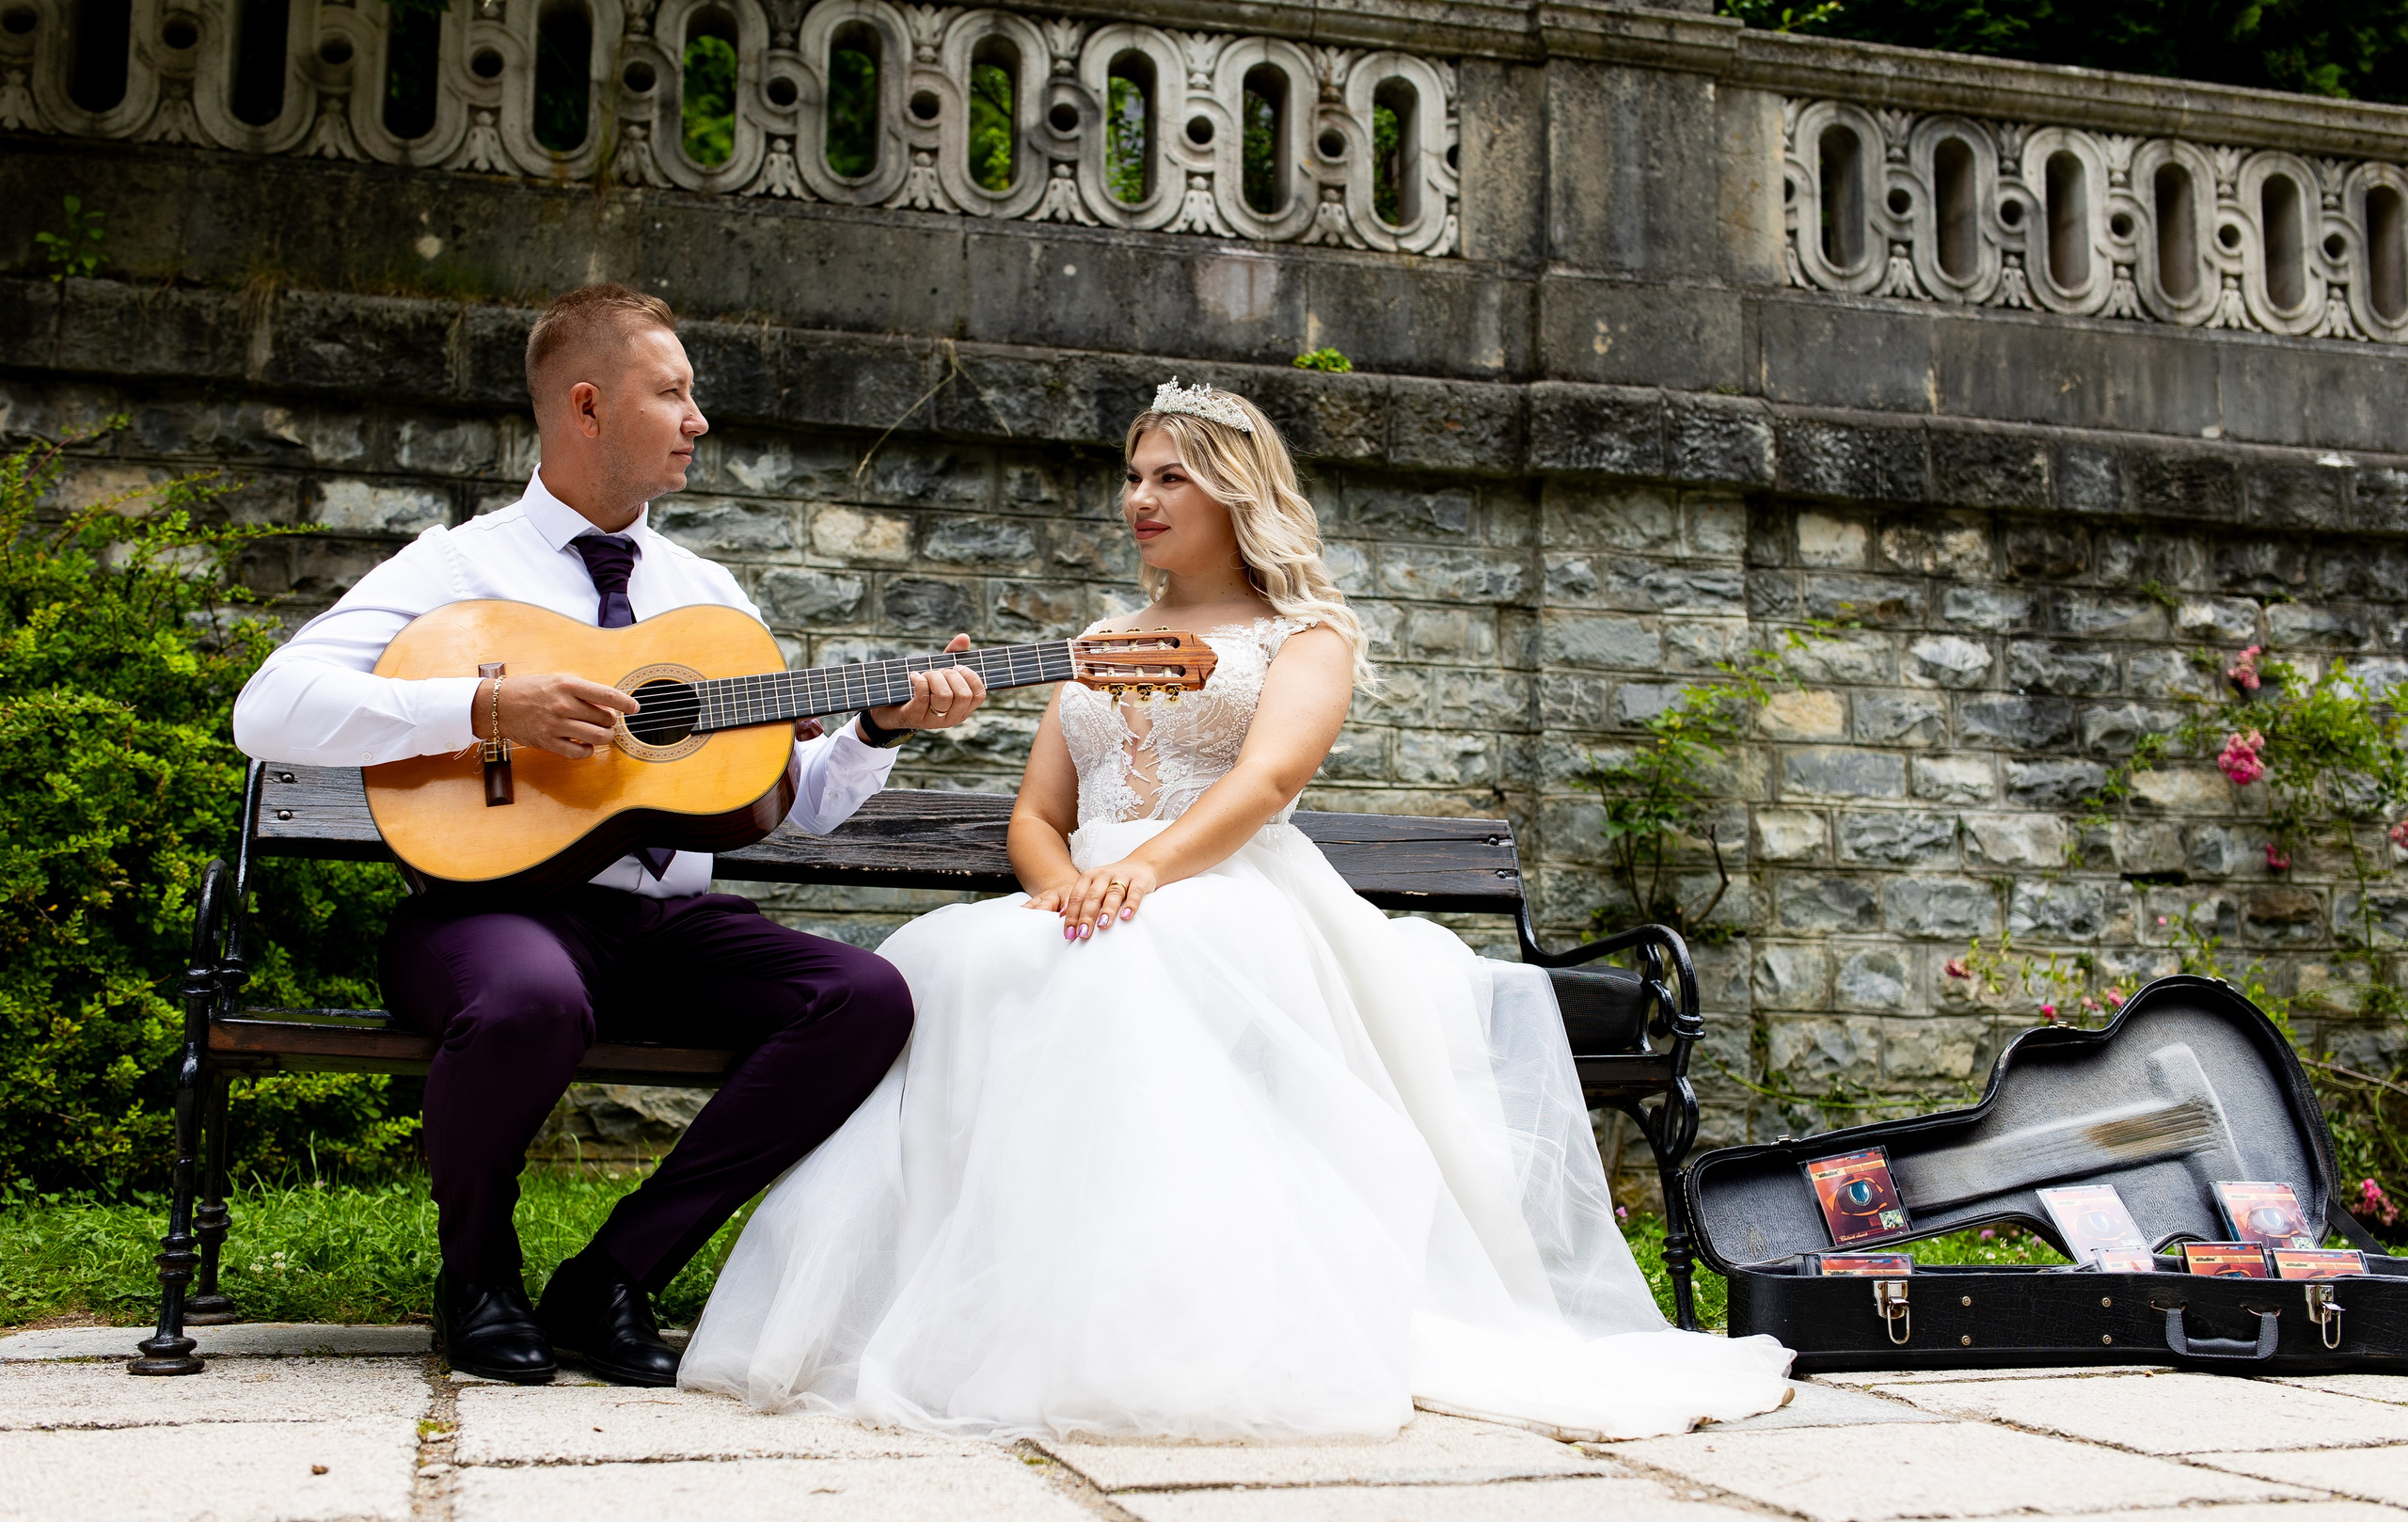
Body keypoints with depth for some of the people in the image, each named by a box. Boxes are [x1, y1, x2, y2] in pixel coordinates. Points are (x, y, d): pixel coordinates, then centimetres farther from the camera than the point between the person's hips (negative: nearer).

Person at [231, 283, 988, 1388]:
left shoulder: (707, 594, 20)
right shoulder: (460, 567, 4)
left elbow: (799, 802, 20)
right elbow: (270, 711, -11)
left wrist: (883, 726, 1)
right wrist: (487, 709, -19)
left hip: (668, 922, 5)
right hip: (500, 899, -5)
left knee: (867, 997, -22)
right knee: (531, 1001, -41)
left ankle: (615, 1277, -11)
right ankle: (477, 1274, -5)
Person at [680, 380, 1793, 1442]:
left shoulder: (1308, 632, 13)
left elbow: (1273, 770, -9)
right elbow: (1035, 815, 21)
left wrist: (1148, 866, -29)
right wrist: (1064, 885, -6)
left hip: (1235, 905, -4)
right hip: (1098, 912, 4)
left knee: (1141, 961, -41)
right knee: (963, 962, -32)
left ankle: (1179, 1325, -41)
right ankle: (984, 1307, -34)